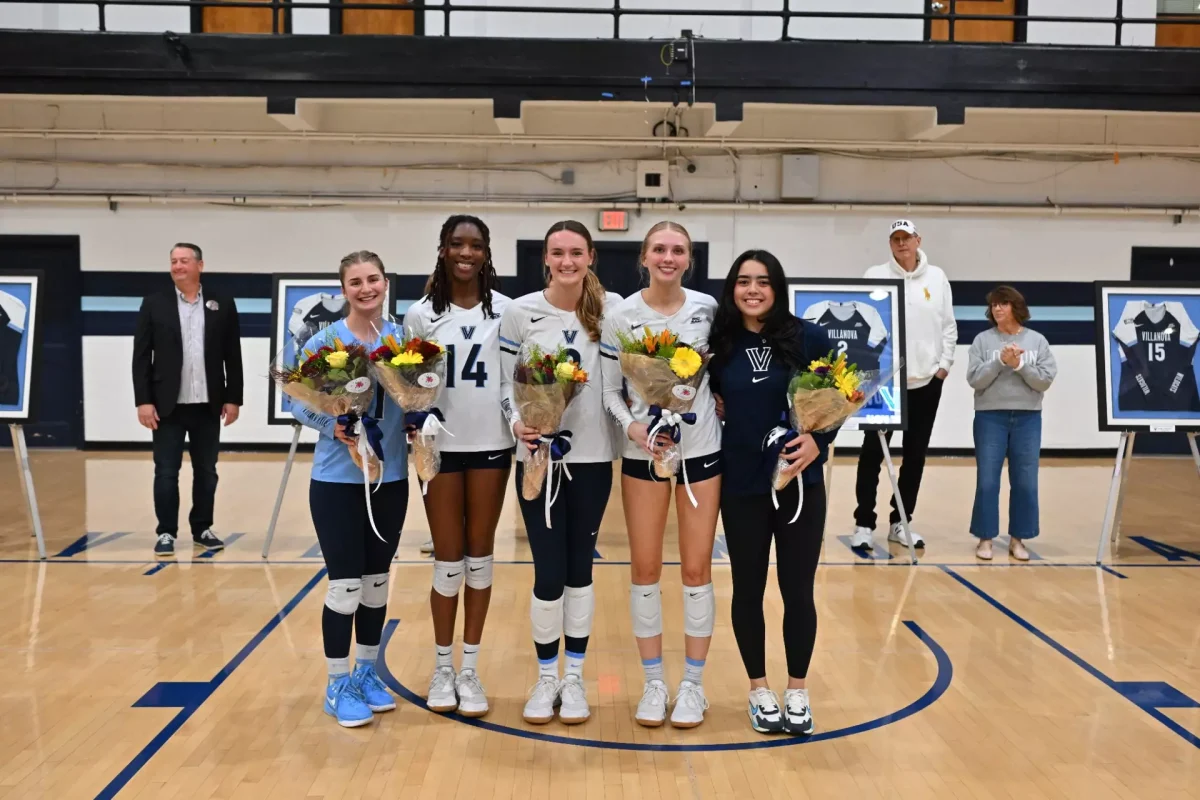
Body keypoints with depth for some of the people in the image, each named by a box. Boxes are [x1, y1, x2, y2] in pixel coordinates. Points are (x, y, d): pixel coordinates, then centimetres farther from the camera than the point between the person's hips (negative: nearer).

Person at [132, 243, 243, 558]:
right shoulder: (154, 304, 2)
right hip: (168, 405, -1)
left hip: (207, 405, 1)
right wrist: (143, 401, -8)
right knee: (166, 472, 2)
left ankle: (202, 529, 21)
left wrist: (233, 398, 1)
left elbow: (233, 356, 5)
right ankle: (166, 533, 11)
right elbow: (141, 357, -1)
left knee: (206, 471, 9)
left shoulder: (223, 305, 4)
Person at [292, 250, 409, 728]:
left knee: (377, 581, 14)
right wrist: (332, 427, -22)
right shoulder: (324, 341, -7)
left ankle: (367, 672, 31)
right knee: (345, 584, -1)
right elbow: (298, 402, -5)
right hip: (337, 479, -3)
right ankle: (338, 685, 16)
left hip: (390, 478, 4)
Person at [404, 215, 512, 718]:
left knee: (480, 557, 8)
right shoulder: (421, 314, 1)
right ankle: (442, 666, 21)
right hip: (440, 446, 0)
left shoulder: (506, 310, 1)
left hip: (491, 445, 1)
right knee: (448, 561, 5)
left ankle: (469, 668, 20)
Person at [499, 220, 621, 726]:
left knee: (580, 567, 10)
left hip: (592, 456, 1)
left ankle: (575, 678, 25)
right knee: (549, 571, 1)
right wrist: (516, 423, -17)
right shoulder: (519, 312, -1)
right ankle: (546, 677, 21)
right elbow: (505, 382, 0)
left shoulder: (611, 308, 1)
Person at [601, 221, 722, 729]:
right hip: (643, 451, 0)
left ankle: (693, 683, 19)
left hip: (701, 449, 0)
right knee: (645, 568, 5)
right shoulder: (621, 316, -4)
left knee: (697, 569, 5)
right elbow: (609, 388, 0)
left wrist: (720, 403, -5)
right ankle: (654, 683, 19)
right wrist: (631, 425, -16)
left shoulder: (707, 308, -1)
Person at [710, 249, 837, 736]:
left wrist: (818, 440, -14)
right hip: (741, 484, 1)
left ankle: (797, 693, 26)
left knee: (797, 590, 8)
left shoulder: (808, 337, -5)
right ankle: (760, 692, 27)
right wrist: (711, 410, -9)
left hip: (800, 480, -1)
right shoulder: (719, 344, -1)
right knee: (748, 590, 10)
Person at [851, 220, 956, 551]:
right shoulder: (875, 276, 0)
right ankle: (864, 523, 6)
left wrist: (945, 363, 2)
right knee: (872, 453, -1)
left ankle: (900, 523, 20)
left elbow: (948, 325, 10)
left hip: (927, 380, 3)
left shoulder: (937, 277, 7)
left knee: (915, 455, 9)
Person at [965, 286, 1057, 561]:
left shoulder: (1037, 341, 4)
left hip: (1028, 418, 1)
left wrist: (1020, 365, -14)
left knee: (1025, 482, 4)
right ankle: (985, 538, 10)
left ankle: (1018, 538, 15)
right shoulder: (982, 340, 1)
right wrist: (1001, 361, -17)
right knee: (987, 481, 0)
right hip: (990, 417, -1)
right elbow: (974, 380, -6)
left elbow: (1045, 381, -2)